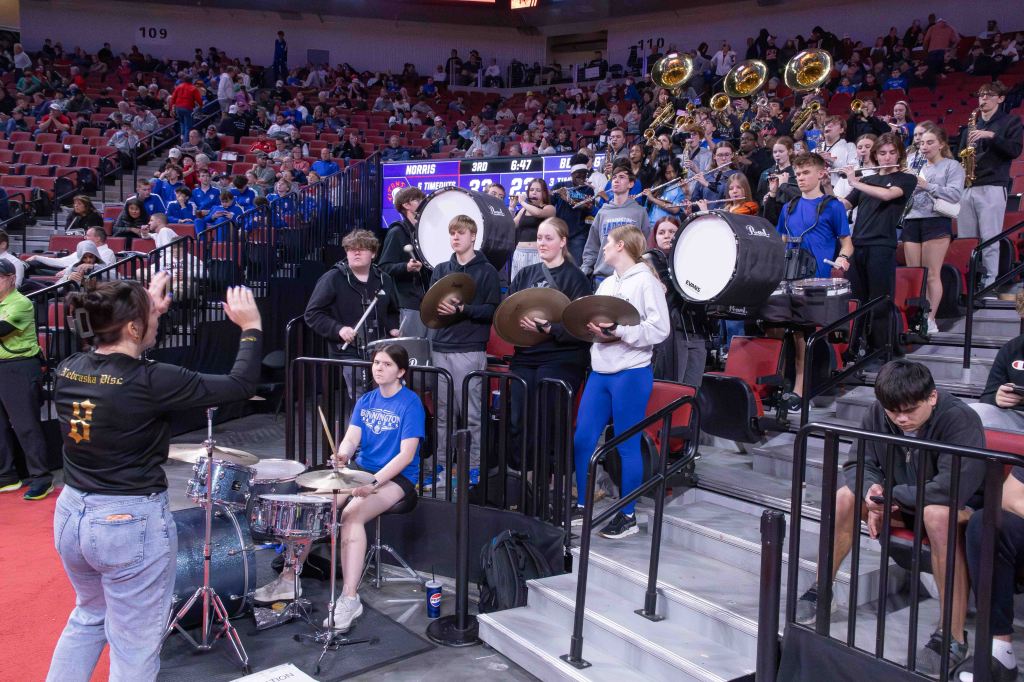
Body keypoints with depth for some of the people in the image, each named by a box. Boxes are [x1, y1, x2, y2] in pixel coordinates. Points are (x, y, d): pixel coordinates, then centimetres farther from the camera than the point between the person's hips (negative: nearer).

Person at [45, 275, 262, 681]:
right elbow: (240, 385, -14)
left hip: (71, 515, 8)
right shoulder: (150, 381, -21)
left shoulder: (69, 370, -2)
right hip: (132, 524, -7)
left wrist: (146, 304, 22)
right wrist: (251, 327, -2)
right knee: (135, 648, 10)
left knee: (89, 616, 31)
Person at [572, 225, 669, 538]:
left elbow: (659, 330, -15)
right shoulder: (606, 284, 16)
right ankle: (582, 505, 23)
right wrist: (591, 327, -5)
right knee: (582, 439, 8)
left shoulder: (646, 281, -7)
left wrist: (617, 331, -22)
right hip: (600, 371, 8)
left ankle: (628, 516, 13)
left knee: (627, 445, 1)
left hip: (631, 373, -7)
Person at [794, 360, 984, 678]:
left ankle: (953, 637, -34)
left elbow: (953, 489, -36)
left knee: (938, 515, -39)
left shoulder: (960, 420, -28)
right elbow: (858, 464, -3)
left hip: (961, 506, -6)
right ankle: (821, 591, 0)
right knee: (845, 497, -16)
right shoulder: (877, 414, -11)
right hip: (903, 503, 6)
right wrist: (872, 488, -26)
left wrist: (891, 494, -27)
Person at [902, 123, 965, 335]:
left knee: (932, 274, -7)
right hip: (911, 222, 5)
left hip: (936, 222, -5)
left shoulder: (952, 166, 6)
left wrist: (928, 186, -14)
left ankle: (930, 320, -5)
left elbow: (955, 194, -9)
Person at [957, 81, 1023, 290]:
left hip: (993, 187, -5)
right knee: (964, 239, 3)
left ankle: (990, 282, -8)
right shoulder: (972, 125, 21)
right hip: (966, 188, 5)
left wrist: (991, 135, -15)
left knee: (990, 239, -10)